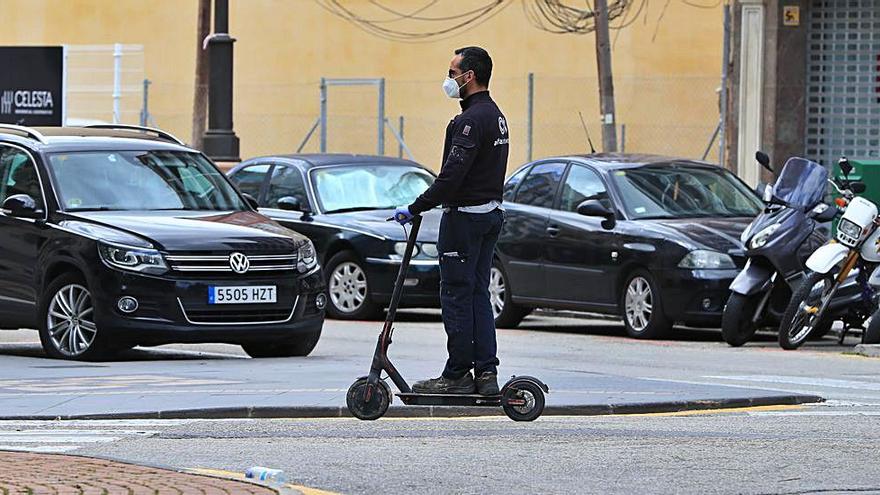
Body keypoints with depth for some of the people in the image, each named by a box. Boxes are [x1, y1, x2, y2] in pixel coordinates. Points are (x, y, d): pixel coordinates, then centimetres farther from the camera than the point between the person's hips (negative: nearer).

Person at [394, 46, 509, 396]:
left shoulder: (471, 120, -18)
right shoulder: (496, 116, 15)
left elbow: (453, 174, -26)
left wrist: (415, 209, -23)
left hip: (464, 216, -10)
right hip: (491, 213, 10)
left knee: (456, 294, -4)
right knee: (478, 294, 10)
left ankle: (458, 375, -1)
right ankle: (486, 373, 7)